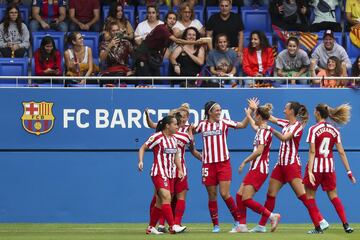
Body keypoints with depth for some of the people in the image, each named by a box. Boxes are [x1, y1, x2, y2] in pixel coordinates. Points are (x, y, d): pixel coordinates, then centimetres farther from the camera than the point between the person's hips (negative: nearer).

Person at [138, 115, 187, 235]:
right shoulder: (157, 137, -11)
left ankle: (151, 228, 18)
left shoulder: (174, 139, 11)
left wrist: (180, 170, 11)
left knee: (160, 202, 10)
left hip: (170, 174, 8)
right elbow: (143, 148, -6)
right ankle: (173, 227, -24)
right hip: (159, 173, -8)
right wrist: (140, 161, -19)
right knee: (166, 198, -18)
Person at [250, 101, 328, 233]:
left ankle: (321, 222, -14)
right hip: (281, 164, 8)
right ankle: (261, 226, 12)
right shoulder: (286, 123, 12)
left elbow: (284, 138, -24)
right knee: (270, 194, 8)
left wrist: (271, 129, -32)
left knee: (302, 195, -14)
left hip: (292, 164, -8)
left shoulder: (298, 125, -11)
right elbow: (272, 119, 22)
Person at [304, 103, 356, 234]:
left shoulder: (314, 129, -10)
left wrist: (310, 171, -20)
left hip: (316, 166, -5)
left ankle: (318, 226, 2)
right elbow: (341, 152, 2)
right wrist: (349, 171, 6)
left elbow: (312, 152, -16)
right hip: (329, 167, 5)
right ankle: (346, 225, 2)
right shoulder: (334, 131, 4)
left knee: (310, 196, 8)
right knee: (333, 196, 14)